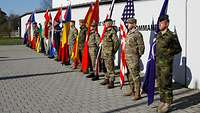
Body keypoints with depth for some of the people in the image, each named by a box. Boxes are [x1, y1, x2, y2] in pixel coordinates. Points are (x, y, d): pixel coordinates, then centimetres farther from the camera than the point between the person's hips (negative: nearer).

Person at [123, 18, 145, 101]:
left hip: (133, 59, -9)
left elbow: (141, 46, -11)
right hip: (127, 58, 9)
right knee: (129, 75, 16)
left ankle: (137, 94, 2)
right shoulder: (129, 33, 15)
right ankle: (131, 90, 29)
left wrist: (138, 56, -6)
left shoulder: (137, 34, -12)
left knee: (135, 76, -5)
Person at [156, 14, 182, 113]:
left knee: (166, 84, -2)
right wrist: (156, 56, 12)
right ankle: (162, 101, 24)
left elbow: (178, 49, -4)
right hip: (158, 62, 7)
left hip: (166, 64, -7)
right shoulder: (158, 35, 10)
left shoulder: (171, 36, -10)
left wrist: (168, 53, -10)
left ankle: (167, 103, 9)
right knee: (160, 84, 13)